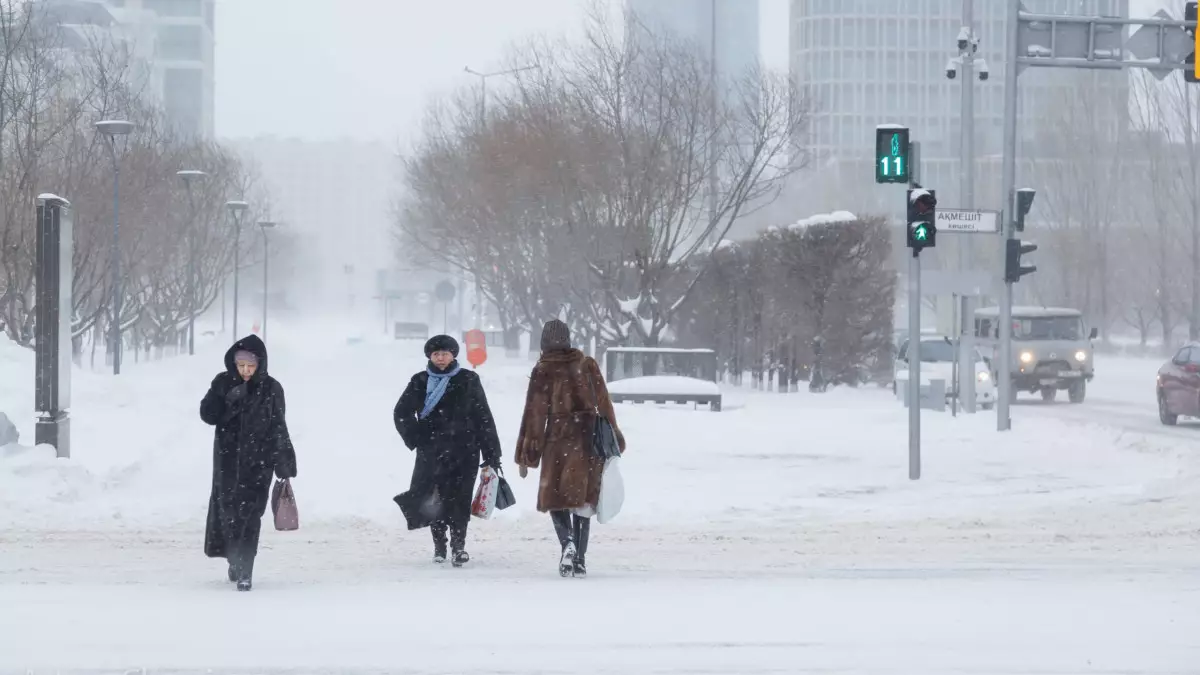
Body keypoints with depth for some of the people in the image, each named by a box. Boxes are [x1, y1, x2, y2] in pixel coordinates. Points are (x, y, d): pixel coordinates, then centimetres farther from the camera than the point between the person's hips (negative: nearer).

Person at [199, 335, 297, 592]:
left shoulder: (271, 389, -4)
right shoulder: (223, 383, 0)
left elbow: (279, 429, -2)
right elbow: (208, 414, -3)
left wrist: (284, 465, -4)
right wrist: (229, 402, -20)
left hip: (258, 461, -2)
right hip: (228, 459, 2)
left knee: (249, 513, -9)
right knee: (228, 509, 7)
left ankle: (244, 570, -9)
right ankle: (235, 560, 29)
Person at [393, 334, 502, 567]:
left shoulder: (468, 381, 2)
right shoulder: (420, 382, 6)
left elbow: (484, 418, 2)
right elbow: (402, 413, 13)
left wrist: (491, 454, -1)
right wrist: (416, 439, 0)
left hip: (463, 452, -2)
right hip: (431, 452, 2)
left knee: (458, 499, -9)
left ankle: (458, 545, -1)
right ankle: (439, 543, 20)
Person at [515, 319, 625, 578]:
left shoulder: (542, 372, -3)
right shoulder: (587, 365, 5)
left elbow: (534, 414, -3)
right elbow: (604, 403, 7)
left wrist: (526, 456, 0)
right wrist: (613, 440, 16)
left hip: (558, 440, -3)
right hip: (589, 439, 3)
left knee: (555, 497, 8)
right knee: (582, 498, 10)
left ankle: (567, 542, -19)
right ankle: (580, 559, 5)